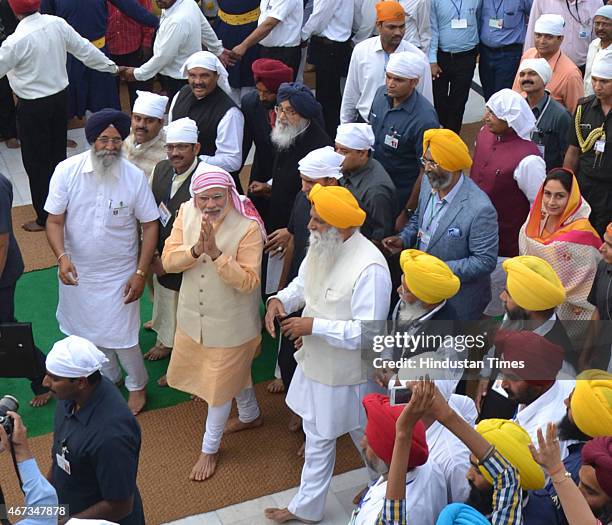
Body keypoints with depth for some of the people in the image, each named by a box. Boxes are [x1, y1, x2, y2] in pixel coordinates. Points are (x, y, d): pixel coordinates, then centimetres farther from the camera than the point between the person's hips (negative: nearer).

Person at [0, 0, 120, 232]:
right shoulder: (57, 24, -8)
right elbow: (83, 48, 3)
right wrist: (110, 66, 18)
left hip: (33, 107, -6)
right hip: (60, 97, 6)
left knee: (36, 161, 7)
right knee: (58, 153, 20)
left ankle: (45, 218, 17)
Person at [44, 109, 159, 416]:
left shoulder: (135, 177, -15)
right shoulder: (67, 171, -14)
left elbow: (150, 225, -8)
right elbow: (54, 221, -9)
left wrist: (141, 272, -13)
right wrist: (62, 257, -27)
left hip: (118, 275, -2)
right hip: (77, 272, 2)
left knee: (121, 336, 2)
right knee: (91, 332, 20)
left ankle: (137, 385, 31)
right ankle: (108, 378, 47)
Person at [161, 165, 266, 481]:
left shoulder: (248, 226, -25)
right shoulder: (186, 212, -10)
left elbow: (247, 282, -27)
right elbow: (168, 260, -11)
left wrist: (216, 253, -37)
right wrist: (196, 249, -30)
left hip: (230, 322, -5)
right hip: (192, 316, 5)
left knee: (220, 383, 11)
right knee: (235, 372, 27)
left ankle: (210, 448, 34)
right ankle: (250, 415, 54)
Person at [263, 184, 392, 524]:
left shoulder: (369, 268, -31)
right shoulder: (321, 247, -6)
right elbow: (302, 283, 13)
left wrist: (314, 326, -29)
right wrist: (280, 300, -8)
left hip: (347, 375, -7)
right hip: (315, 363, 7)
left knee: (366, 437, 19)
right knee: (317, 438, 23)